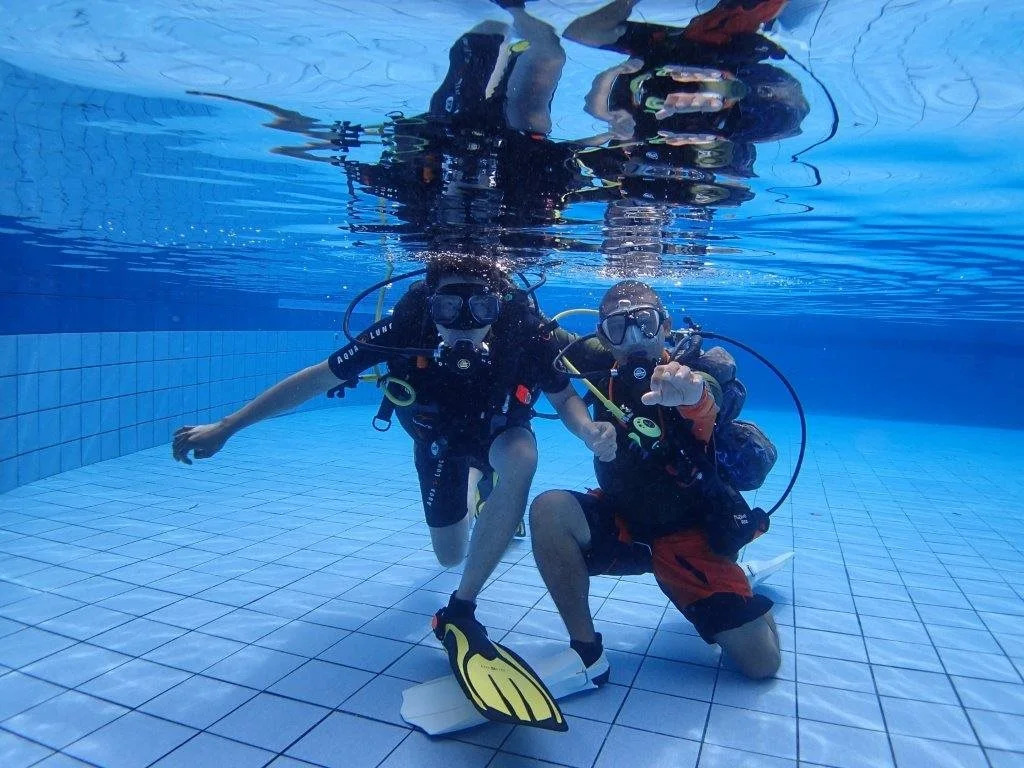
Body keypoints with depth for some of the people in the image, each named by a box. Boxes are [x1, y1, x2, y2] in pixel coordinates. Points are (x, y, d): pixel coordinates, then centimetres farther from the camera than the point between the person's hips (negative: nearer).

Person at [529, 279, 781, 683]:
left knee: (762, 663, -4)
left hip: (690, 534, -2)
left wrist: (694, 390, -72)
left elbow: (717, 389, -47)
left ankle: (732, 579, 29)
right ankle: (586, 651, -13)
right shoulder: (605, 367, -10)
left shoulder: (702, 366, -22)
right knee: (549, 509, -27)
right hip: (622, 519, 3)